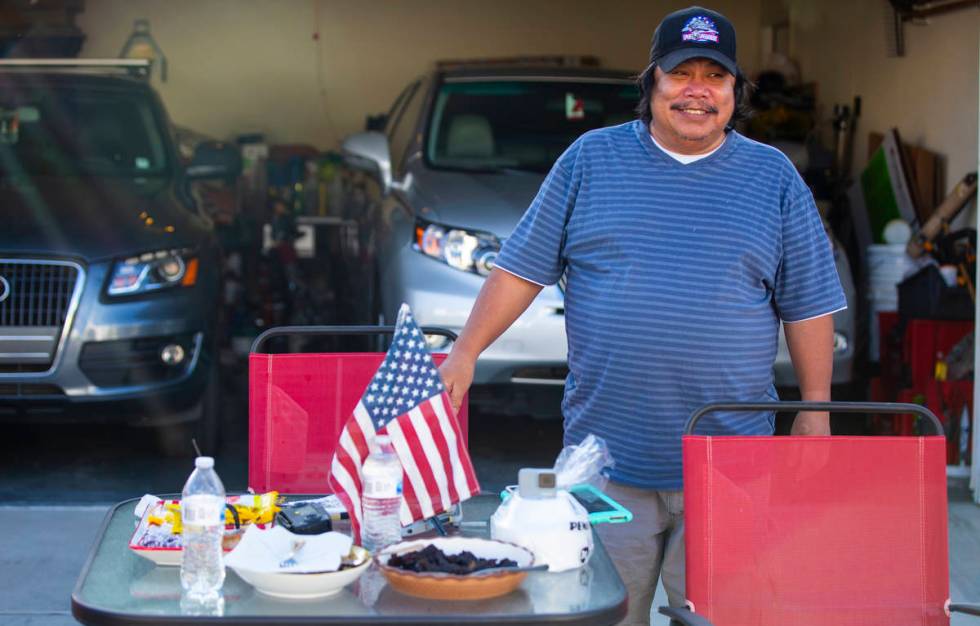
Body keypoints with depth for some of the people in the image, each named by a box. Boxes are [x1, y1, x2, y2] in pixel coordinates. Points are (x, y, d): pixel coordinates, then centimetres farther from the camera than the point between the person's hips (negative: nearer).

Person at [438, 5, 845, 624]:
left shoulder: (774, 177, 8)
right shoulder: (591, 158, 5)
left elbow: (808, 303, 9)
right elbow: (523, 267, 6)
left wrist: (815, 411, 6)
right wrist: (466, 353, -2)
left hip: (727, 465, 0)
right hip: (606, 457, 0)